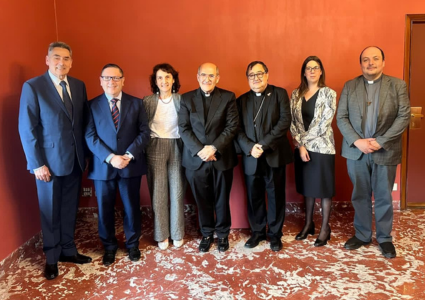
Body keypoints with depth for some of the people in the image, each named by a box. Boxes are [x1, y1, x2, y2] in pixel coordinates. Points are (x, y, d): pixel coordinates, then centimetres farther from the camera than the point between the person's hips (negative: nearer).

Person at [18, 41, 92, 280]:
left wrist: (84, 153, 4)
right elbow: (27, 129, -11)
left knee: (70, 209, 15)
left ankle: (68, 250, 32)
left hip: (75, 160, 4)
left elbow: (84, 122, 8)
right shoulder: (32, 87, -8)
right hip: (49, 161, -4)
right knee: (50, 212, 10)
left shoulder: (79, 86, 6)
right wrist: (37, 164, -14)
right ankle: (52, 258, 28)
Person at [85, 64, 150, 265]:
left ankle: (132, 244, 32)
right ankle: (109, 246, 31)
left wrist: (129, 155, -15)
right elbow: (90, 136, -6)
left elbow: (144, 132, -2)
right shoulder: (92, 105, 2)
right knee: (105, 209, 11)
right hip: (102, 166, 0)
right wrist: (110, 157, -18)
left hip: (131, 164, 1)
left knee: (132, 207, 11)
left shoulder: (136, 103, 4)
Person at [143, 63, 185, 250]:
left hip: (177, 147, 0)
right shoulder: (147, 101, 3)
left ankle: (177, 234, 21)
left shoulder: (182, 100, 3)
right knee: (158, 192, 4)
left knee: (177, 191, 5)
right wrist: (142, 150, -6)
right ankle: (161, 235, 18)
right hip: (155, 148, 0)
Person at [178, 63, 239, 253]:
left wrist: (214, 148, -16)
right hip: (196, 159, 1)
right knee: (202, 200, 12)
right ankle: (207, 234, 30)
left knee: (222, 200, 11)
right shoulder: (186, 98, 3)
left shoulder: (228, 97, 1)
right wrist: (200, 150, -14)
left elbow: (232, 126, -6)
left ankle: (222, 234, 30)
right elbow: (183, 128, -2)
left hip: (221, 158, -1)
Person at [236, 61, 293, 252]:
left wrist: (264, 144, -17)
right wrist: (249, 148, -14)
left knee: (276, 196, 7)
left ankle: (275, 234, 23)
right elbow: (238, 129, 4)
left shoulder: (279, 93, 3)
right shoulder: (242, 100, 12)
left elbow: (285, 121, -10)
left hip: (275, 155, -2)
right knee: (254, 197, 10)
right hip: (251, 157, 3)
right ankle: (257, 232, 27)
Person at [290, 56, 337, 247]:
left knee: (324, 188, 5)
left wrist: (305, 139, -11)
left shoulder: (329, 93, -5)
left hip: (322, 147, -4)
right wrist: (300, 145, -9)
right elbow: (292, 122, 1)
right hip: (302, 148, 4)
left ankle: (325, 228, 19)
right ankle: (308, 224, 28)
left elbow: (324, 123, -13)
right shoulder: (296, 94, 6)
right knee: (307, 186, 14)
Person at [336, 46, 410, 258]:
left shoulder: (398, 85, 1)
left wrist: (380, 142, -15)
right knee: (360, 195, 11)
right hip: (356, 151, 1)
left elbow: (404, 117, -6)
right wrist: (356, 141, -13)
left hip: (385, 151, -1)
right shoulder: (349, 86, 4)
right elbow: (341, 117, 0)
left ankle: (384, 238, 26)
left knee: (384, 197, 9)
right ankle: (362, 235, 26)